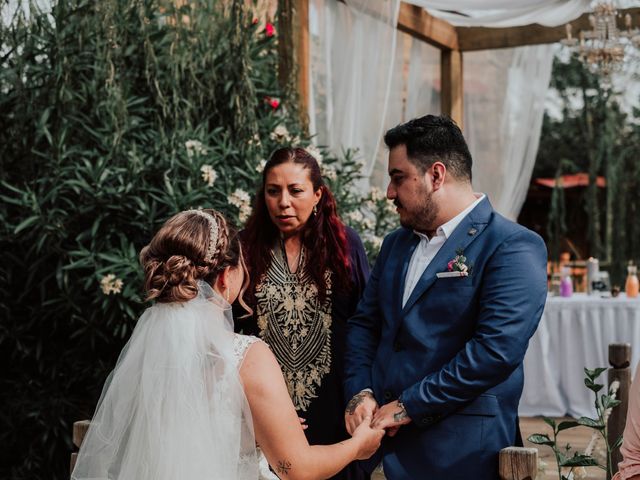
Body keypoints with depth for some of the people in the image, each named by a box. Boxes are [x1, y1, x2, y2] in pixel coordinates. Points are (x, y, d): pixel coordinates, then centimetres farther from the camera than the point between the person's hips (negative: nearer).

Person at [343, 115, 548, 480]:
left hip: (458, 451, -6)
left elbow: (498, 348, -20)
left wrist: (408, 407, -17)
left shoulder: (514, 247, -11)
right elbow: (364, 323, 15)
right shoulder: (396, 243, 14)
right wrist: (361, 392, -3)